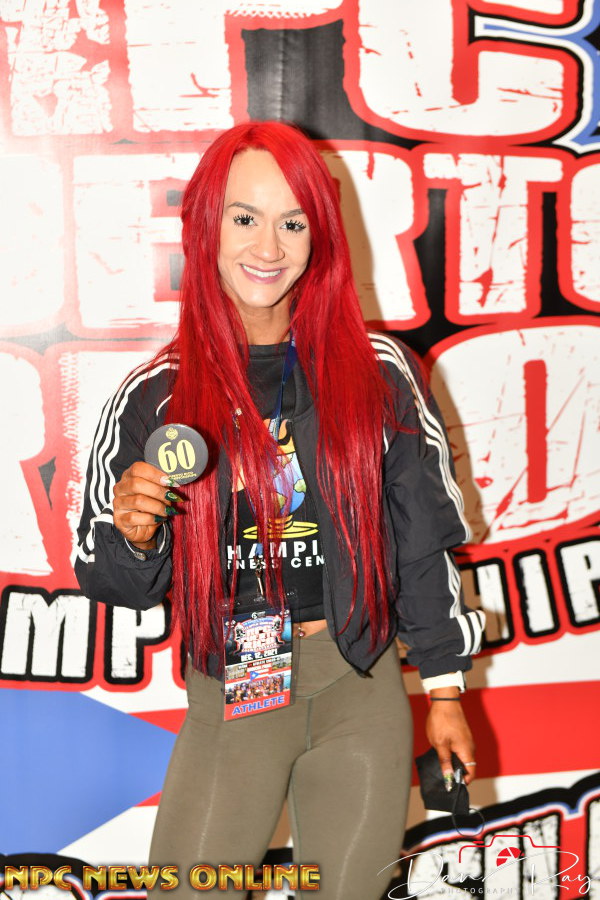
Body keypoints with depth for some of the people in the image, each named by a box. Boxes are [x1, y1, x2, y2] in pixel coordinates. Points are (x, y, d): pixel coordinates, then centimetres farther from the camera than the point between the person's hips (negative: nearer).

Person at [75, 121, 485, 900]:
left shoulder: (379, 375, -3)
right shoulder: (156, 397, -3)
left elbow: (422, 544, 4)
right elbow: (116, 584, 4)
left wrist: (445, 690, 5)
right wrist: (134, 537, -18)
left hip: (361, 694, 0)